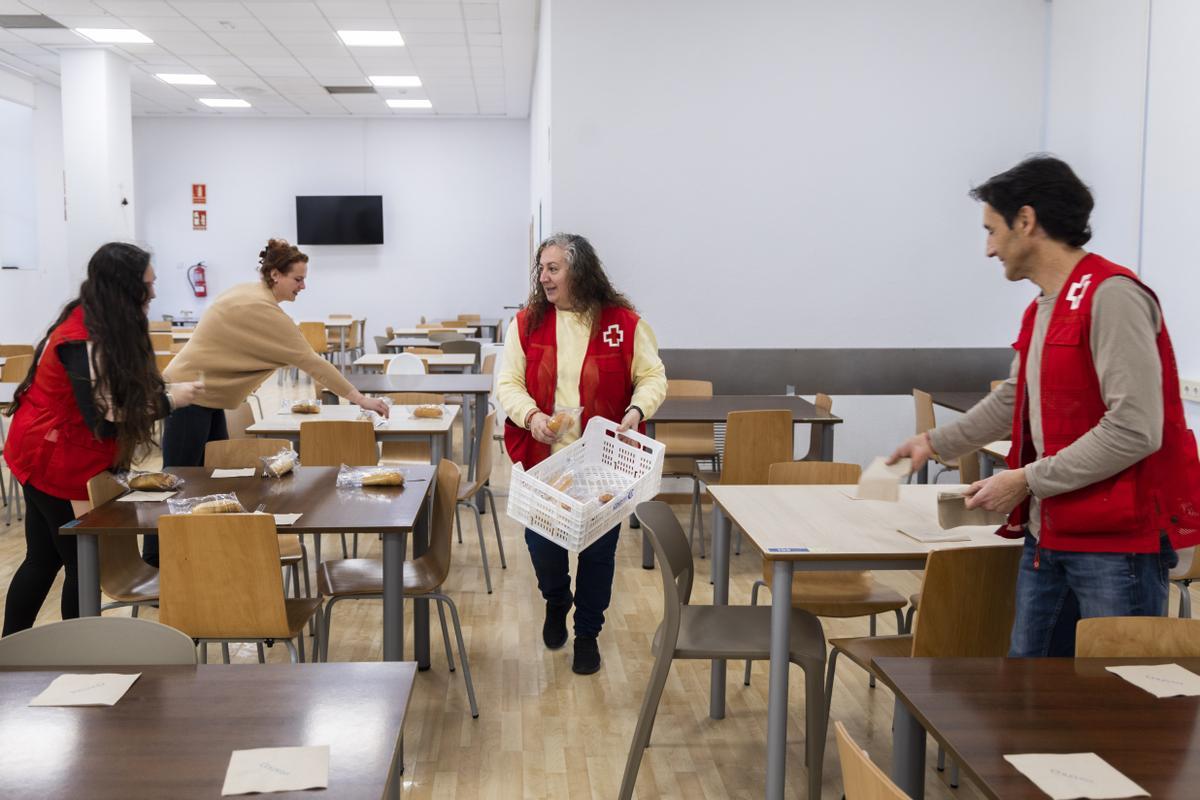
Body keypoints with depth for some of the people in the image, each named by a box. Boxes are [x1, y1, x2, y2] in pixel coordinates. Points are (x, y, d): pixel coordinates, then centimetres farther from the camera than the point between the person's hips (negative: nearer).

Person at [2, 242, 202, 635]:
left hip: (48, 456, 9)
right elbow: (104, 422, -28)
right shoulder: (84, 342, -23)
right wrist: (168, 401, -20)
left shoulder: (101, 327, 5)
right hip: (58, 463, -9)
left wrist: (160, 393, -8)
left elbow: (121, 394, 8)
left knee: (44, 559, 15)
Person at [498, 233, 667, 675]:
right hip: (544, 459, 1)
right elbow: (508, 383, -1)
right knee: (541, 544, 4)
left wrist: (637, 410, -19)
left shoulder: (624, 322, -5)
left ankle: (587, 634, 29)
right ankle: (556, 603, 39)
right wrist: (531, 415, -20)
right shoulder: (527, 323, 0)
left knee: (598, 551, 8)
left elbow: (653, 376, 0)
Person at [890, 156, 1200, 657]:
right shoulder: (1041, 310, 14)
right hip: (1048, 539, 9)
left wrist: (1027, 480, -16)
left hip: (1116, 545, -9)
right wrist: (936, 443, 35)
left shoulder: (1111, 296, -15)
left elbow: (1134, 429, -23)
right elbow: (1012, 402, 30)